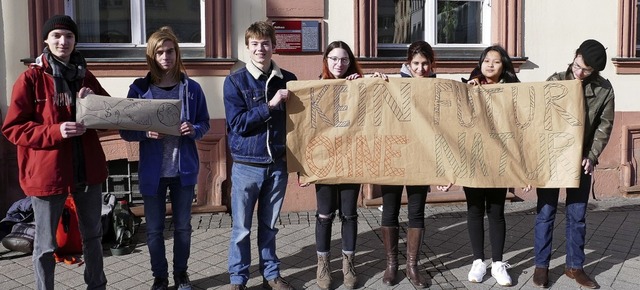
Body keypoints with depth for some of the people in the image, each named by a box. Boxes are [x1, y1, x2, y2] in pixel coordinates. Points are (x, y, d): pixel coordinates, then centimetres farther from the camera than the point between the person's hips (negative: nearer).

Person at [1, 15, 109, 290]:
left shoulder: (85, 77, 8)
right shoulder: (30, 78, -6)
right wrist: (55, 131, -22)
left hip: (88, 169, 5)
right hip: (47, 172, -5)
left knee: (93, 235, 18)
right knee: (45, 244, 7)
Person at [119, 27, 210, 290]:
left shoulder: (191, 87, -1)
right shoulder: (139, 88, -4)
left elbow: (204, 124, 6)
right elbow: (126, 131, -2)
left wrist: (194, 130, -16)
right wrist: (146, 133, -22)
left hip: (184, 169, 1)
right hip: (153, 171, 0)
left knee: (183, 226, 13)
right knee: (154, 228, 9)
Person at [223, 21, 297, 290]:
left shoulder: (288, 80, 3)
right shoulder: (235, 81, -5)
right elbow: (238, 123, -12)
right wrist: (270, 105, -17)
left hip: (278, 165, 2)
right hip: (246, 166, -2)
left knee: (269, 226, 15)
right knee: (241, 228, 7)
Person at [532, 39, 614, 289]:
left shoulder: (604, 90, -3)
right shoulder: (555, 81, -7)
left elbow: (604, 126, 2)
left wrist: (592, 157, -8)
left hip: (580, 160, 2)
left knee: (577, 215, 8)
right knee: (546, 213, 4)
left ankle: (574, 266, 22)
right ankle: (541, 265, 15)